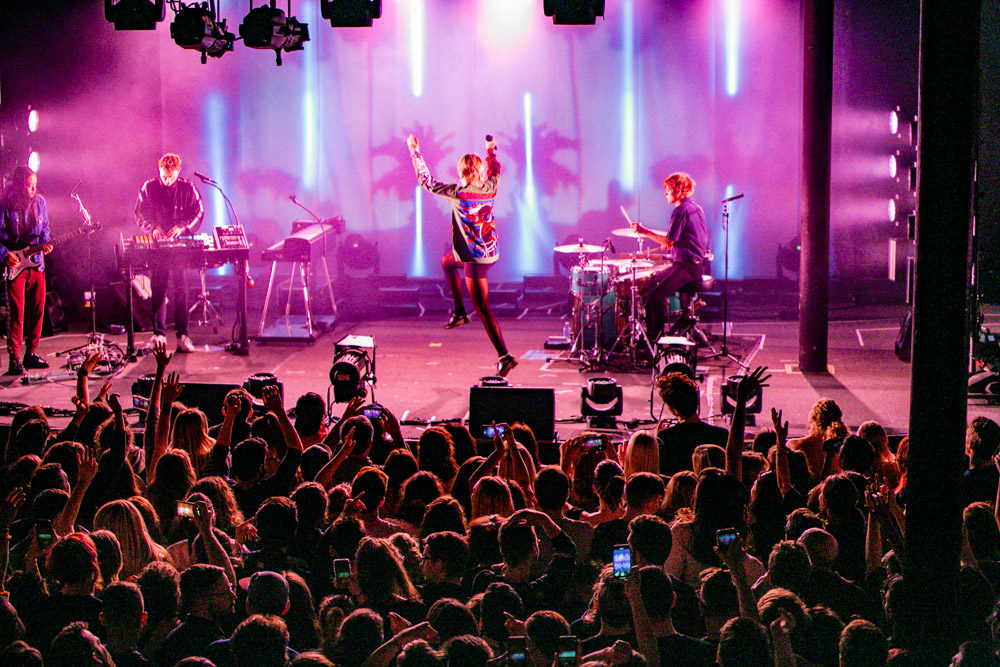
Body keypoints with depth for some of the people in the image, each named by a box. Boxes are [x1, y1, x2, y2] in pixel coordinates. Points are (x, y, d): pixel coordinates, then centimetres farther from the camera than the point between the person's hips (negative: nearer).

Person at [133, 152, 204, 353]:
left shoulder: (187, 188, 4)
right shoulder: (148, 188, 5)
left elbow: (199, 212, 3)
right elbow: (140, 214, 7)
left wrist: (182, 227, -14)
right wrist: (153, 228, -12)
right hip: (157, 245, 1)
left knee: (181, 288, -6)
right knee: (157, 289, -1)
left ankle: (183, 335, -4)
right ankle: (158, 334, 5)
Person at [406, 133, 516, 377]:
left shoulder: (458, 193, -18)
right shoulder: (490, 188, -2)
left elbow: (426, 181, -8)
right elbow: (495, 171, 23)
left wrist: (414, 151, 2)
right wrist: (491, 150, 39)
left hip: (476, 258, -8)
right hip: (491, 252, 8)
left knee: (483, 311, -4)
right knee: (447, 262, 33)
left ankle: (505, 356, -7)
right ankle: (459, 312, 36)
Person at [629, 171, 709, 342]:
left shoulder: (680, 211, -15)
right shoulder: (696, 208, 15)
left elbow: (669, 241, -20)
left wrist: (644, 232, -16)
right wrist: (670, 242, 17)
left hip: (686, 267, -11)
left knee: (655, 296, -19)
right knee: (652, 280, 19)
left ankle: (656, 339, -17)